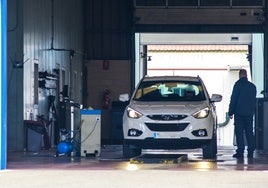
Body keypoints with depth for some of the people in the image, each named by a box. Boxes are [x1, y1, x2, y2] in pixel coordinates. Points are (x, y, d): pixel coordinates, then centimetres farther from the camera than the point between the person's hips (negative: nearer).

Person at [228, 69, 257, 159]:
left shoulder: (238, 84, -7)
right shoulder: (252, 86, 11)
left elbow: (233, 99, -9)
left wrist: (230, 112, -5)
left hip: (239, 112, -5)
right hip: (250, 113, 5)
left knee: (239, 132, -3)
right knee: (249, 132, 7)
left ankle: (240, 152, -8)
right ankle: (250, 152, 4)